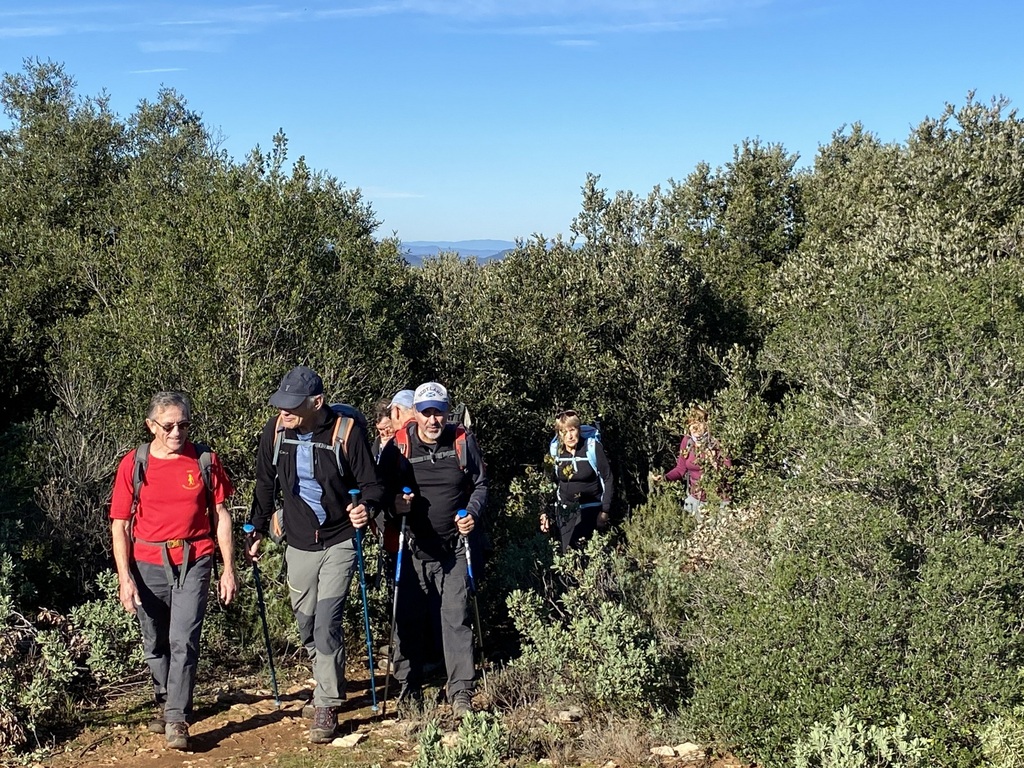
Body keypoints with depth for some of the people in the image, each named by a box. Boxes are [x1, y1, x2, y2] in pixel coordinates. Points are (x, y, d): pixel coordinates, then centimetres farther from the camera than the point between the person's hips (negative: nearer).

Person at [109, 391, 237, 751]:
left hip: (193, 563, -1)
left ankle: (176, 718, -1)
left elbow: (221, 515, 4)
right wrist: (124, 578, -7)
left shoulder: (205, 460, -2)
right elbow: (120, 524, 0)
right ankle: (164, 702, 35)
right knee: (155, 643, 13)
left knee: (184, 641, -10)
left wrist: (228, 569, 2)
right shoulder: (134, 464, -3)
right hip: (148, 565, 1)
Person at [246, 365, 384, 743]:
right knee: (306, 625, 13)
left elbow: (371, 483, -9)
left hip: (338, 543, -4)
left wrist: (366, 507, -30)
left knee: (327, 624, -11)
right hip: (299, 545, 5)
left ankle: (326, 708, 0)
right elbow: (265, 485, 9)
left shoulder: (346, 430, -18)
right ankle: (328, 682, 36)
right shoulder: (275, 430, -6)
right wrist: (257, 530, 11)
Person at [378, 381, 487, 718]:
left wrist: (473, 513, -8)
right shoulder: (399, 446, -3)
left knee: (457, 618, 0)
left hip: (455, 548, 0)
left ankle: (461, 691, 9)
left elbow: (481, 485, 10)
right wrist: (395, 503, -16)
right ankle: (409, 687, 20)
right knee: (409, 618, 5)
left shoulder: (463, 442, 0)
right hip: (414, 548, 0)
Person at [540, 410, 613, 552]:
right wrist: (546, 513, 3)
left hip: (590, 510, -4)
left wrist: (604, 512, -11)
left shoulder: (593, 448, -11)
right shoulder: (556, 452, 1)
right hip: (564, 511, 4)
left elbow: (608, 480, -6)